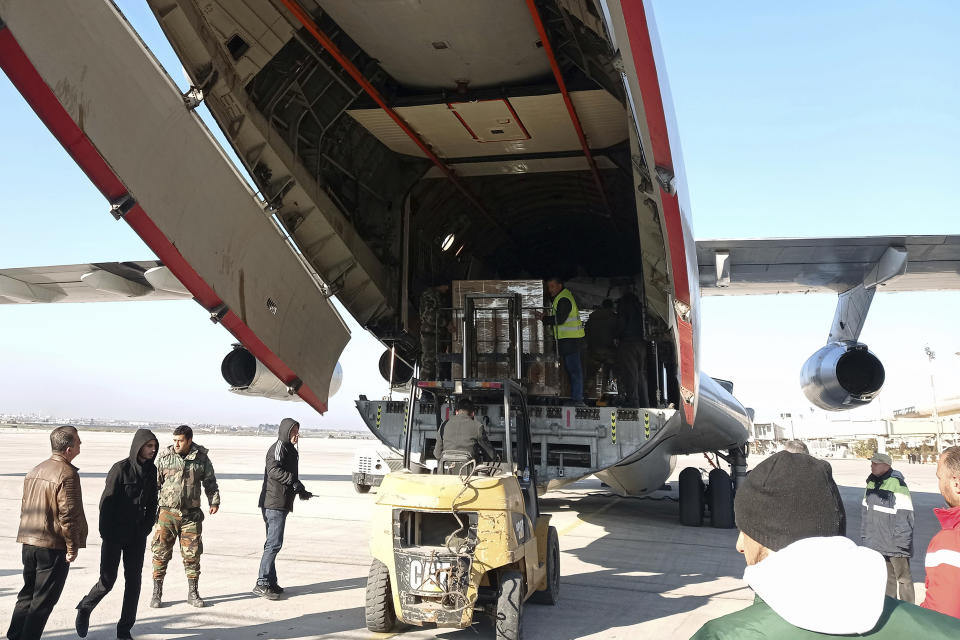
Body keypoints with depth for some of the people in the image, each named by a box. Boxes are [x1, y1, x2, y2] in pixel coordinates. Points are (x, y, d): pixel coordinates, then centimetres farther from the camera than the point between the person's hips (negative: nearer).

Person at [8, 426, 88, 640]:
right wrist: (73, 547, -11)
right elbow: (68, 515, -19)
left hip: (28, 544, 8)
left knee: (27, 594, 19)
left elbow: (26, 507, 16)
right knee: (43, 600, 3)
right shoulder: (67, 474, -18)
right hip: (54, 547, -8)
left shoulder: (35, 471, 9)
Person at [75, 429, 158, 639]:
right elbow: (107, 502, -12)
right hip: (115, 534, -5)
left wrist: (146, 528, 2)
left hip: (137, 536, 5)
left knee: (133, 581, 4)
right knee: (107, 581, 0)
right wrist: (106, 533, -13)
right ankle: (85, 609, 30)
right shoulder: (120, 469, -13)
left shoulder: (151, 471, 4)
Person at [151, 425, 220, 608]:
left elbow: (210, 482, 8)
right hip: (167, 512, 0)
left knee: (192, 553, 5)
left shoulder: (201, 458, 2)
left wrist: (214, 501, -1)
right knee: (161, 552, 2)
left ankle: (192, 593, 18)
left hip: (191, 514, 0)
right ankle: (157, 592, 15)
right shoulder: (164, 457, 0)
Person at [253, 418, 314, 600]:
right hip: (274, 503, -11)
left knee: (273, 543, 13)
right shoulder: (279, 447, -10)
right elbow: (273, 470, -24)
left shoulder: (289, 449, 21)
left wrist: (301, 491, 16)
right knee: (274, 544, -11)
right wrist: (293, 481, -26)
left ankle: (270, 582, 20)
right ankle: (262, 583, -8)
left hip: (280, 503, 11)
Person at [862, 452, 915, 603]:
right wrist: (864, 537, 15)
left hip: (894, 544, -7)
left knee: (903, 577, 6)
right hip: (877, 543, 7)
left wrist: (902, 541, -17)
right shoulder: (871, 483, 9)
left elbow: (904, 515, -16)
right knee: (887, 577, 17)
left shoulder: (897, 484, -14)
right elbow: (865, 511, 16)